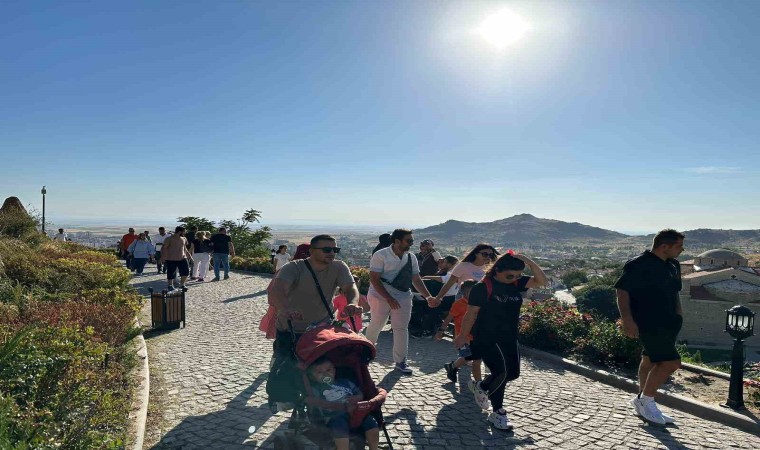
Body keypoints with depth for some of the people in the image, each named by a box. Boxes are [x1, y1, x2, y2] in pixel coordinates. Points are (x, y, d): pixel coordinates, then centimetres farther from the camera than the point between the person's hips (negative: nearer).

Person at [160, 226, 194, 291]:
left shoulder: (184, 239, 10)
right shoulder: (169, 239, -9)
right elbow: (163, 248, -9)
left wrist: (189, 256, 21)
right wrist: (163, 258, -16)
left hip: (182, 258, 5)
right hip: (171, 259, -5)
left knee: (186, 271, -2)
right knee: (171, 274, 2)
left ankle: (182, 285, 16)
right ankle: (171, 286, 20)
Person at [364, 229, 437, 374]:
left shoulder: (411, 257, 4)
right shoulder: (381, 256, -14)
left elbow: (416, 279, 8)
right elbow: (374, 279, -18)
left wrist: (428, 296, -4)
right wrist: (389, 298, -23)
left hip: (403, 297, 4)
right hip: (381, 297, -4)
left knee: (402, 328, 3)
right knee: (376, 325, 9)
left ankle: (400, 361, 14)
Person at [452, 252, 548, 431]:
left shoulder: (517, 283, 0)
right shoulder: (483, 287, -17)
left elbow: (542, 281, -8)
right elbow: (471, 314, -11)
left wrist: (529, 262, -20)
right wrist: (463, 336, -4)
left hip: (509, 338, 7)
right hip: (487, 338, -7)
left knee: (513, 373, 13)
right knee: (501, 372, -13)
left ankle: (481, 387, 37)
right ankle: (497, 413, 10)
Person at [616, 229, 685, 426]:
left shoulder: (673, 266, 12)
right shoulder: (638, 265, -15)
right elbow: (622, 290, -17)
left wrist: (678, 316, 17)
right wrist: (627, 319, -24)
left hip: (667, 322, 9)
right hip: (647, 323, -9)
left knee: (651, 361, 16)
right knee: (671, 362, -13)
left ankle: (644, 404, 28)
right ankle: (645, 400, 3)